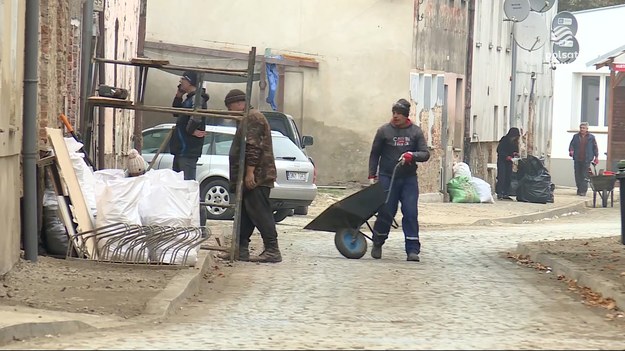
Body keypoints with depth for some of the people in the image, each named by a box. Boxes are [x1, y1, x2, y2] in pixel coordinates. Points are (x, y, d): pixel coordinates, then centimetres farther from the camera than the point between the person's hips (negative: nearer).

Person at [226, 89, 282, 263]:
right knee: (245, 214, 12)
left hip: (256, 177, -11)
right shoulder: (247, 119, 24)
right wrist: (243, 177, 28)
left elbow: (253, 148, -21)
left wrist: (250, 173, -23)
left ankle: (272, 251, -13)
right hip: (251, 178, 11)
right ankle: (241, 249, 15)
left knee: (260, 213, -11)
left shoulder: (253, 118, -11)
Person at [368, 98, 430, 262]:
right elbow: (374, 154, 7)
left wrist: (412, 155, -18)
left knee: (411, 213, -5)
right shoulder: (384, 130, 0)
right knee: (386, 212, 0)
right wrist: (372, 175, 1)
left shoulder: (415, 131, 4)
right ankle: (377, 244, 21)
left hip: (409, 178, 1)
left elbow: (425, 154, 1)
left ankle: (412, 250, -2)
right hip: (387, 178, -1)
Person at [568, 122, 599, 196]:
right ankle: (579, 188, 15)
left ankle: (583, 190, -6)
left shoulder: (591, 137, 7)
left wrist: (596, 157, 5)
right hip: (577, 159, 3)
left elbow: (595, 147, 9)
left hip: (586, 160, -3)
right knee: (577, 175, 4)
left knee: (584, 176, -7)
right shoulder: (576, 136, 11)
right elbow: (571, 144, 10)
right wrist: (571, 150, -11)